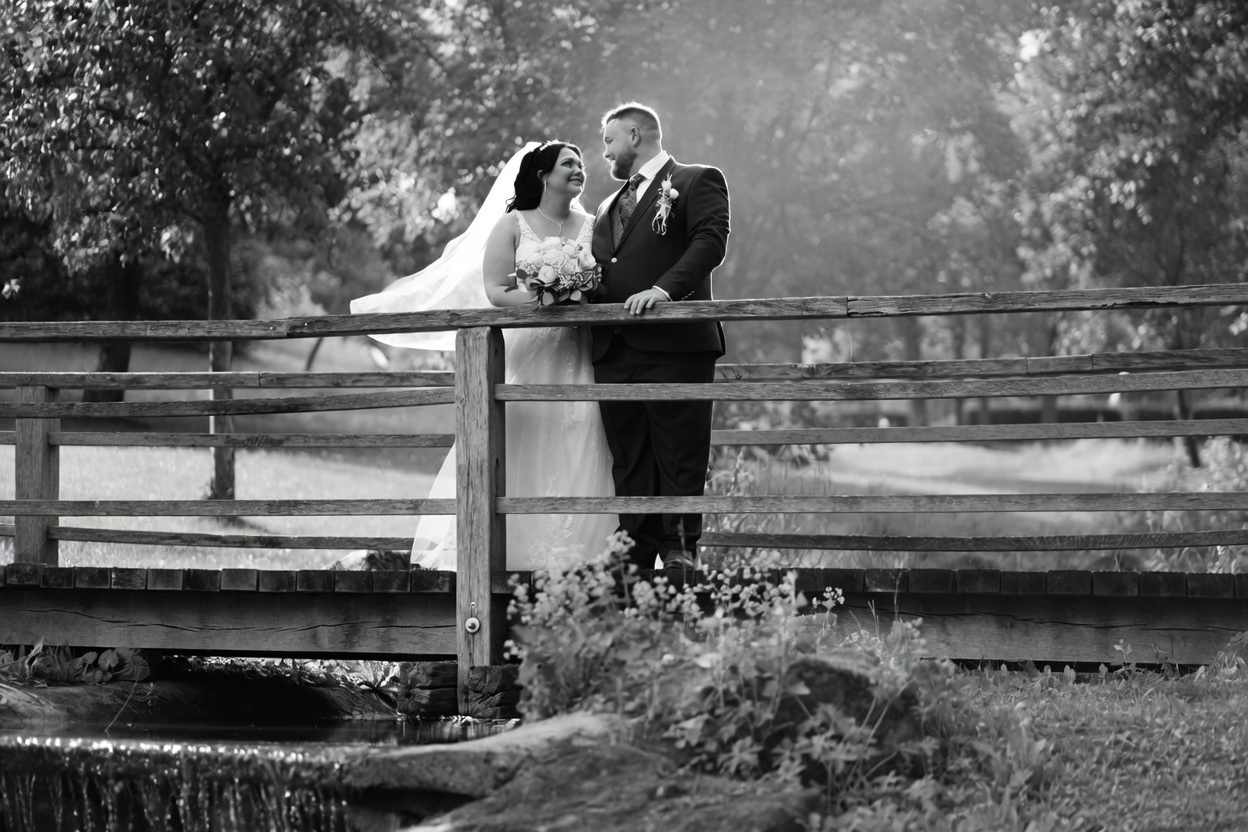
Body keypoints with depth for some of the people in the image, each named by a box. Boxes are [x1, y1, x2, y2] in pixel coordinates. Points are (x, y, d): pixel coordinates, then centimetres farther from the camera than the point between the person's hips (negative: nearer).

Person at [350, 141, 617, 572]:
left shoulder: (591, 226, 14)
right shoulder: (512, 225, 4)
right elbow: (494, 289, -3)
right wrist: (540, 299, -19)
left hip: (576, 354, 3)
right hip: (524, 348, -3)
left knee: (577, 450, -5)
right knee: (515, 446, -8)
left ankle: (571, 554, -3)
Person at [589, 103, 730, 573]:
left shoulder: (697, 182, 3)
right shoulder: (608, 208, 26)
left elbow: (710, 241, -12)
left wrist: (665, 288, -24)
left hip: (674, 345, -7)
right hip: (614, 349, 7)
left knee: (679, 457, -4)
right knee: (629, 462, 5)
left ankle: (680, 549, -1)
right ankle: (637, 556, 7)